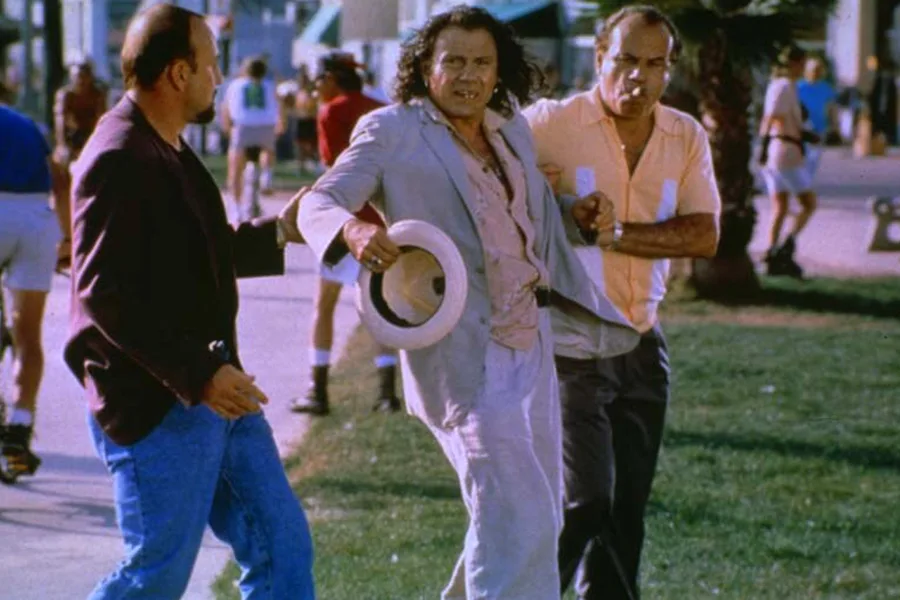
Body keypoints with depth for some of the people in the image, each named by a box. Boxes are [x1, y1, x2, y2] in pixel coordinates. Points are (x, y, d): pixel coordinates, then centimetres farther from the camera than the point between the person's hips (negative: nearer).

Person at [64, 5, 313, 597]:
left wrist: (277, 231, 19)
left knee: (282, 549, 9)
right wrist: (197, 376, -26)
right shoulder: (119, 159, -18)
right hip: (154, 408, -10)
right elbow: (105, 294, -24)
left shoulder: (169, 151, 15)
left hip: (218, 394, 10)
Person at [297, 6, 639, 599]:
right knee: (519, 522, -14)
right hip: (462, 354, -7)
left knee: (541, 520, 15)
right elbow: (318, 202, -11)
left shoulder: (513, 130, 14)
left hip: (531, 345, 8)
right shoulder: (392, 132, -4)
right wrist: (353, 230, -34)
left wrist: (574, 214, 6)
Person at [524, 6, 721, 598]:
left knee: (627, 510, 11)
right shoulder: (553, 123, -10)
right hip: (569, 345, -5)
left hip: (641, 345, 5)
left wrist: (614, 233, -19)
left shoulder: (686, 137, 3)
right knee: (585, 504, -14)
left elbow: (704, 234, -8)